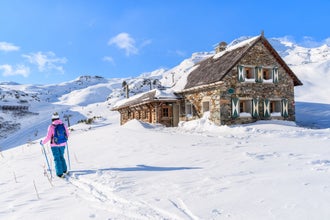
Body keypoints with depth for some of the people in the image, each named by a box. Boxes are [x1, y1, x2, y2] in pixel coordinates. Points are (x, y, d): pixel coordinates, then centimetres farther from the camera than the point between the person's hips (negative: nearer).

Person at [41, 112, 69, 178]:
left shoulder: (51, 126, -15)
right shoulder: (63, 125, -3)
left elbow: (48, 137, -14)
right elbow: (67, 134, 8)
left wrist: (42, 142, 4)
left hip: (54, 145, -4)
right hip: (62, 144, 4)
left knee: (57, 159, 6)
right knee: (61, 157, 23)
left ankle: (60, 173, 6)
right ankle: (65, 170, 32)